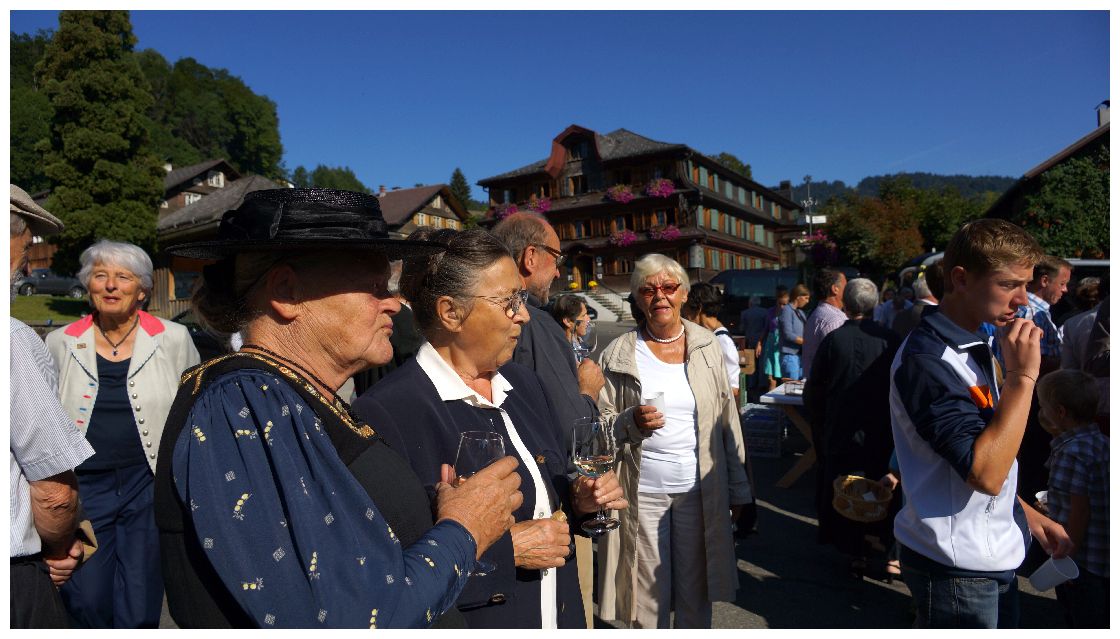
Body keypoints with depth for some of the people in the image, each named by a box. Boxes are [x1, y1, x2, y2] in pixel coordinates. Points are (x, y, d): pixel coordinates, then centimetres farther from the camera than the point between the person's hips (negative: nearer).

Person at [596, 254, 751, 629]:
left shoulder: (707, 347, 3)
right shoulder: (619, 355, -3)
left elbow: (727, 421, 6)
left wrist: (738, 489, 5)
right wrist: (631, 422, -19)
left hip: (699, 489, 2)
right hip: (642, 492, -1)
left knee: (696, 592, 14)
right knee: (649, 595, 10)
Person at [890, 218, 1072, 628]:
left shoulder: (973, 347, 8)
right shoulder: (925, 360, -24)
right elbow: (985, 474, -30)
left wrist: (1028, 515, 14)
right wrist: (1022, 376, -27)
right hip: (957, 565, -9)